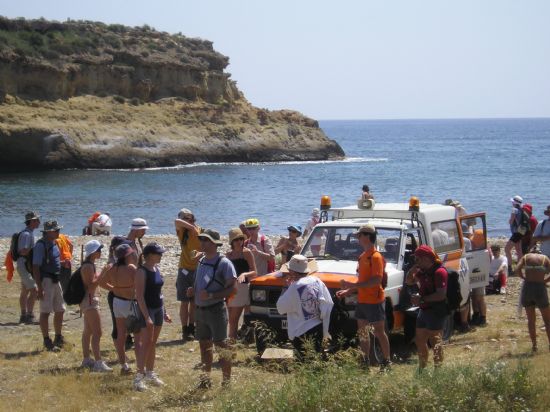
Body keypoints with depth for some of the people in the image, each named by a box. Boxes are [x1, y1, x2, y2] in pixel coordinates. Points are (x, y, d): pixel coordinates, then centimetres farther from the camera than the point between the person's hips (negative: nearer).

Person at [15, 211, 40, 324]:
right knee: (34, 290, -14)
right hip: (24, 265, -11)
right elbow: (23, 251, -26)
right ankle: (29, 316, -14)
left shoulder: (29, 233, 14)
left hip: (27, 265, 11)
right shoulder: (26, 234, -17)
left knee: (25, 291, 14)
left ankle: (24, 316, 20)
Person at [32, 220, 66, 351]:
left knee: (60, 310, 15)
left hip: (55, 280, 9)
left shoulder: (54, 244, 11)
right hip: (46, 280, -9)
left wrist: (63, 263, 8)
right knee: (45, 312, -4)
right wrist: (40, 288, -24)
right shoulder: (41, 245, -17)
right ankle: (47, 342, 2)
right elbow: (35, 267, -20)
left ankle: (58, 338, 28)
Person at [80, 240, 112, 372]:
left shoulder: (90, 265, 12)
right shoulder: (88, 267, -19)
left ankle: (86, 360, 25)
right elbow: (91, 285, -25)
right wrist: (103, 273, -26)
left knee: (88, 331, 17)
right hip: (89, 300, -11)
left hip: (89, 300, 11)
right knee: (97, 333, -13)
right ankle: (98, 363, -15)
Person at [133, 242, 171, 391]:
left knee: (153, 343, 12)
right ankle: (139, 376, -10)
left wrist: (165, 312, 19)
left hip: (158, 309, 8)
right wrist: (147, 317, -23)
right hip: (147, 309, -8)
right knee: (146, 343, -11)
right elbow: (139, 296, -18)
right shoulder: (142, 272, -14)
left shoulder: (157, 269, 10)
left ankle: (150, 373, 19)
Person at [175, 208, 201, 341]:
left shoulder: (202, 232, -1)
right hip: (185, 270, -1)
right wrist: (192, 227, -20)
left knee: (194, 302, 10)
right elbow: (177, 221, -23)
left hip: (198, 270, 1)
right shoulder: (182, 231, -2)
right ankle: (185, 331, 1)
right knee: (185, 302, -2)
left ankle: (191, 329, 20)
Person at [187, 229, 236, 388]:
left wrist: (210, 296, -23)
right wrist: (193, 290, 2)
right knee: (204, 344, 14)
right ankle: (206, 377, 25)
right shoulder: (202, 260, 12)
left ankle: (227, 380, 1)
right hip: (200, 309, 8)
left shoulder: (223, 263, -12)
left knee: (221, 344, -5)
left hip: (216, 309, -7)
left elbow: (231, 289, -15)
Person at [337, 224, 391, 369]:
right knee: (362, 331, 13)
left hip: (374, 301, -9)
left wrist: (353, 285, -26)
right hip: (362, 300, 9)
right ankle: (365, 361, 21)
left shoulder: (376, 257, -16)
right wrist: (348, 291, 13)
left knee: (379, 332, -2)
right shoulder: (363, 256, 12)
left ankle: (387, 362, 7)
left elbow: (377, 280, -24)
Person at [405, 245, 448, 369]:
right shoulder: (422, 271, 11)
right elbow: (409, 281, 21)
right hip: (424, 310, 10)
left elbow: (441, 295, -24)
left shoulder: (439, 272, -17)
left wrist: (421, 299, -22)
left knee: (435, 342, -5)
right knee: (420, 341, 18)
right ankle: (422, 367, 31)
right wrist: (413, 269, 4)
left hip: (436, 312, -10)